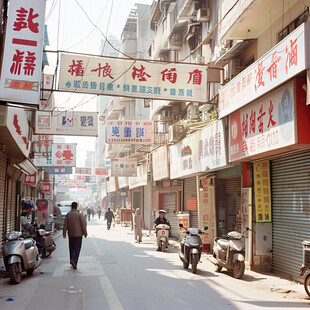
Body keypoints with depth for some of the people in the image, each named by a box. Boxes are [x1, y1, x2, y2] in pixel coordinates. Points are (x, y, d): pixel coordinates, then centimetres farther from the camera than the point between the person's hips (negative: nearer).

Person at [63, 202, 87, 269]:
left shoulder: (67, 215, 1)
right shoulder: (79, 214, -9)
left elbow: (65, 224, 1)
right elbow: (83, 224, -7)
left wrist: (64, 233, 6)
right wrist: (85, 233, 2)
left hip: (71, 234, 4)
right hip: (78, 234, -4)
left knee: (71, 248, 16)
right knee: (77, 248, -2)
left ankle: (72, 260, 25)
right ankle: (74, 260, -18)